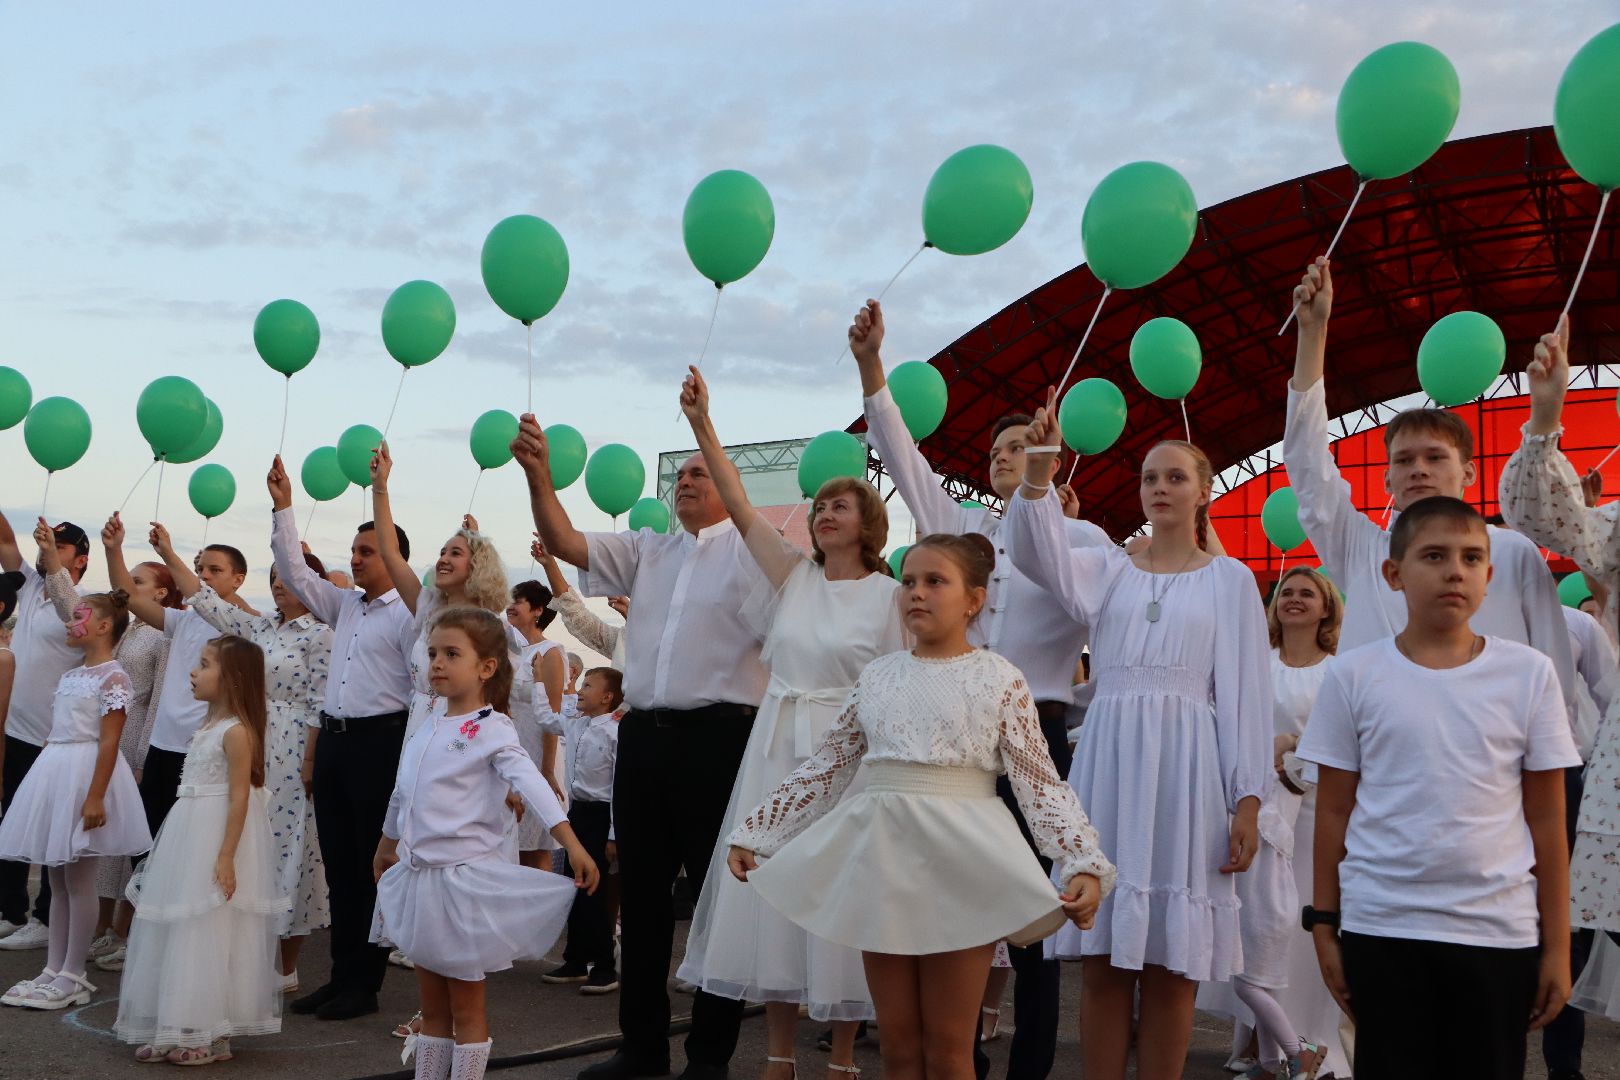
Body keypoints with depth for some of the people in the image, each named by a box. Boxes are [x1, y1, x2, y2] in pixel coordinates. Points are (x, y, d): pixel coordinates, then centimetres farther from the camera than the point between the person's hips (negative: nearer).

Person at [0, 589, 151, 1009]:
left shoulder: (112, 677, -11)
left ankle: (73, 976, 5)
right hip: (54, 771, 9)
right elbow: (55, 735, 18)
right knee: (57, 880, 12)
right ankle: (53, 970, 18)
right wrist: (43, 782, 14)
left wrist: (95, 797, -21)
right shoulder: (69, 676, 15)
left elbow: (109, 741, -17)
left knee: (78, 881, -2)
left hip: (84, 773, -9)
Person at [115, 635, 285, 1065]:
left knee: (208, 932, -4)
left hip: (218, 838, -9)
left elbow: (239, 797, -19)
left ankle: (212, 1034, 7)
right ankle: (175, 1029, 22)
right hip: (190, 836, 9)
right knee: (180, 930, 13)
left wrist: (226, 857, -22)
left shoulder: (236, 731, -16)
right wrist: (175, 847, 20)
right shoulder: (207, 726, 12)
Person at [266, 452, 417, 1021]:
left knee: (371, 867, 0)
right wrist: (282, 508, 10)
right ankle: (341, 976, 19)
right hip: (333, 739, 8)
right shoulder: (344, 605, 15)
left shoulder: (408, 614, -7)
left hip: (380, 742, -7)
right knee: (338, 866, 11)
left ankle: (364, 984, 8)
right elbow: (296, 573, 17)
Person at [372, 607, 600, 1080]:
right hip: (417, 876, 7)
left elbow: (532, 785, -25)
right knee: (432, 1006, 15)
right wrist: (385, 847, 34)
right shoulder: (427, 728, 9)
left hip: (464, 877, -7)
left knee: (466, 1008, 3)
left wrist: (573, 845, -36)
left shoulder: (492, 729, -12)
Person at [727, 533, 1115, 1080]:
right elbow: (826, 766, 13)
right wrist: (754, 833, 12)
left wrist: (1086, 865, -17)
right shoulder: (878, 676, 8)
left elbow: (1041, 782, -5)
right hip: (882, 854, 4)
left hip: (959, 859, -4)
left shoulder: (998, 679, -2)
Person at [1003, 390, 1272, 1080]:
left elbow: (1245, 694, 3)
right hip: (1108, 764, 2)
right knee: (1103, 964, 3)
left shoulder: (1229, 578, 9)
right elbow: (1036, 554, -8)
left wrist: (1247, 802, -5)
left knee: (1171, 969, 1)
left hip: (1187, 770, -1)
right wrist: (1037, 472, -25)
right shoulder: (1108, 570, 13)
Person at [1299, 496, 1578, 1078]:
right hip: (1380, 926, 0)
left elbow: (1546, 818, 4)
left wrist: (1557, 944, 3)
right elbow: (1333, 811, 3)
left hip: (1498, 930, 1)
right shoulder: (1354, 674, -1)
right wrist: (1324, 926, 2)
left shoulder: (1529, 673, 1)